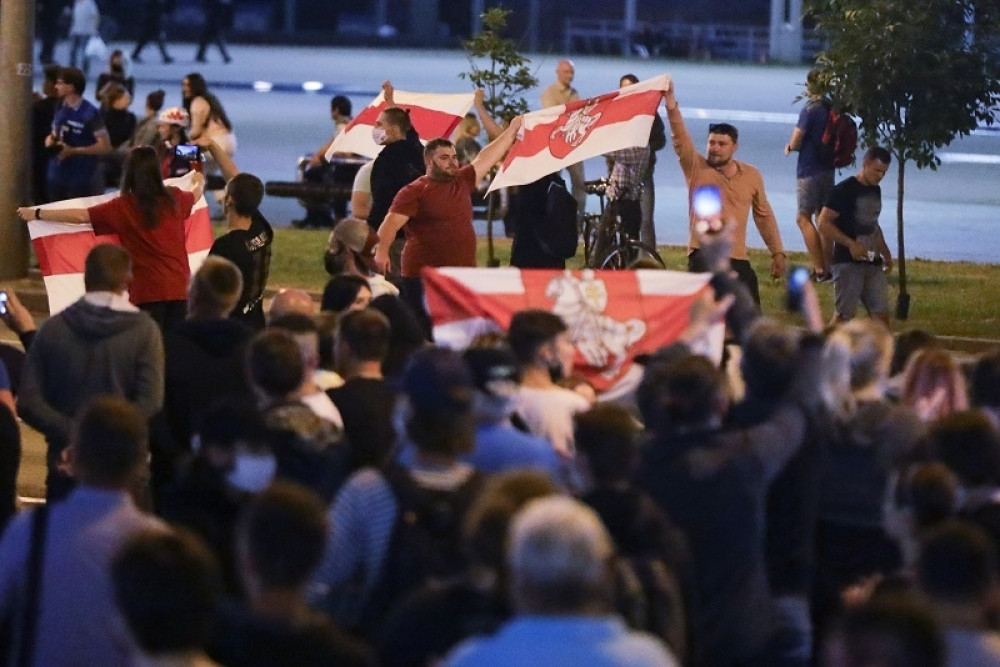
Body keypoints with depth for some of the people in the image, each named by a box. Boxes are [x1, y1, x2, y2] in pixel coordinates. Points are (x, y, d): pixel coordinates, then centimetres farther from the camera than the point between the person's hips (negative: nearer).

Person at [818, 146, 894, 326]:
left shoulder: (875, 191, 15)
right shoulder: (844, 190, -9)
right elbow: (824, 224, -14)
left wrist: (886, 254, 18)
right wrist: (851, 244, -21)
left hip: (873, 263, 7)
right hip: (848, 262, -7)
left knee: (881, 313, 2)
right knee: (843, 314, -6)